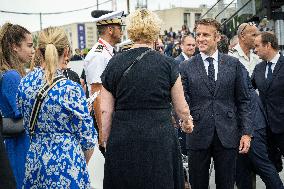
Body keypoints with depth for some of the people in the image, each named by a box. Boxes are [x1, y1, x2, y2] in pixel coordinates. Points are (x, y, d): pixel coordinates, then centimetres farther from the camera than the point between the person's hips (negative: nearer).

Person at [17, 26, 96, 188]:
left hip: (35, 161, 6)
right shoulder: (71, 89, -18)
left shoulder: (24, 83, -2)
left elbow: (28, 125, 11)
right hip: (66, 163, -5)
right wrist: (82, 165, 7)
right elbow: (87, 137, -11)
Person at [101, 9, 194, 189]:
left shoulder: (114, 64, 0)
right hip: (160, 142, -1)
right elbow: (182, 108, 5)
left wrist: (107, 142, 13)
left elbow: (106, 111, 2)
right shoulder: (168, 64, -4)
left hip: (122, 143, 2)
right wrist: (187, 122, 26)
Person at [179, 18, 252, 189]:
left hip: (227, 135, 1)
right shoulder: (186, 67, 1)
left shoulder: (233, 64, 4)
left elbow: (243, 101, 6)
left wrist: (246, 132, 0)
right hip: (198, 135, 0)